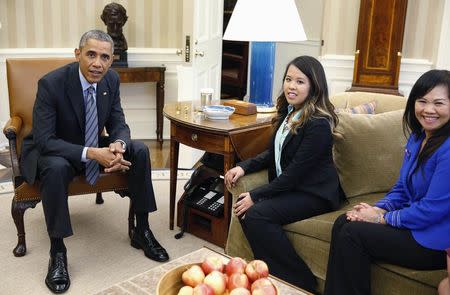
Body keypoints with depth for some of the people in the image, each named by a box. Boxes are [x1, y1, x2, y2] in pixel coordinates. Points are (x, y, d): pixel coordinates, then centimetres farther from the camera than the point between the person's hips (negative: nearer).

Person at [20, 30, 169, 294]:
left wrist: (118, 145, -29)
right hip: (51, 152, -5)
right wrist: (91, 154, -38)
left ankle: (142, 231, -2)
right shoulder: (51, 84, -25)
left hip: (94, 147, 5)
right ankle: (57, 251, -20)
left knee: (140, 151, -14)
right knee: (56, 168, -38)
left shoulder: (111, 79, -10)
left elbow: (118, 124, -4)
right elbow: (44, 140, -27)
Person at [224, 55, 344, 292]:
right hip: (287, 185, 8)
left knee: (257, 214, -25)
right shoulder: (288, 112, 7)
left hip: (314, 193, -8)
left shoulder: (318, 124, -20)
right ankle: (273, 274, -2)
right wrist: (244, 167, -1)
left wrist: (255, 196, -18)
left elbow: (296, 172, -22)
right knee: (244, 209, -15)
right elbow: (273, 154, 15)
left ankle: (302, 283, -10)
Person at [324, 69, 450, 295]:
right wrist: (378, 209, -6)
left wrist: (383, 218, -14)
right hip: (414, 221, 9)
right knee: (343, 222, -3)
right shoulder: (417, 138, 7)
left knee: (352, 233, -16)